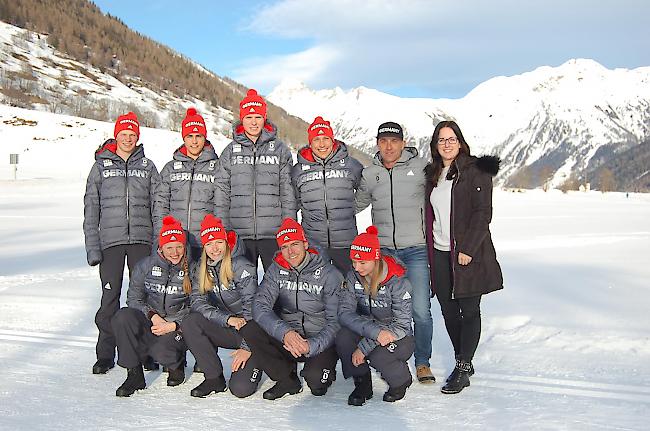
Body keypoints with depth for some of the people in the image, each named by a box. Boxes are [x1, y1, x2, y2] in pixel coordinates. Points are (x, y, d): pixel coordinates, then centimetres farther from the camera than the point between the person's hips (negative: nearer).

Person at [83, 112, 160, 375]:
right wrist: (92, 247, -2)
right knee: (110, 297, 0)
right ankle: (105, 355, 10)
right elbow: (91, 209, 6)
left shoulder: (147, 166, 10)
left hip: (142, 239, 1)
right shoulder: (101, 166, 8)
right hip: (111, 240, 0)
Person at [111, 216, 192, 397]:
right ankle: (134, 374, -16)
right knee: (123, 317, -28)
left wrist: (173, 325, -18)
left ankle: (177, 364, 8)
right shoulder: (146, 265, 1)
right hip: (149, 321, 3)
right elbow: (133, 298, 2)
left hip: (178, 326, -3)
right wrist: (153, 316, -16)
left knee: (160, 351, -33)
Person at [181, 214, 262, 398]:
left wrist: (246, 347, -23)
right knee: (189, 323, -23)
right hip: (225, 329, 5)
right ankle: (214, 378, -12)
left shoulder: (242, 267, -13)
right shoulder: (202, 270, 4)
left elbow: (252, 307, -17)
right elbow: (198, 302, -8)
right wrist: (228, 319, -24)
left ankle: (255, 363, 15)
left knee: (240, 389, -20)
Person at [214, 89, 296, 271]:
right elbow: (222, 192, 9)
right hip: (239, 233, 1)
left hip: (273, 232, -1)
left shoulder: (280, 149, 5)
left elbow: (287, 190, 5)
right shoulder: (230, 151, 9)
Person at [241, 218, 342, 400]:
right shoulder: (276, 270, 3)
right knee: (249, 329, -21)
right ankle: (288, 380, -6)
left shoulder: (329, 274, -7)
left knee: (315, 377, -32)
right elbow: (260, 306, -11)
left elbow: (335, 321, -11)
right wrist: (285, 332, -29)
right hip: (285, 339, 4)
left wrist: (311, 346, -27)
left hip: (320, 341, -3)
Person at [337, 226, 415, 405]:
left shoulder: (397, 281, -20)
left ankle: (402, 381, 2)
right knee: (343, 338, -28)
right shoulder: (353, 277, -8)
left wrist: (364, 347, -28)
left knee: (378, 356, -34)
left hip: (399, 338, -3)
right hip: (366, 333, 3)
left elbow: (402, 325, -22)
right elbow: (344, 313, -16)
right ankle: (362, 384, -5)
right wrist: (375, 331, -34)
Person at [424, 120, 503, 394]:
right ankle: (463, 362, 25)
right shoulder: (432, 174, 14)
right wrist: (429, 249, 11)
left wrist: (468, 249, -17)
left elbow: (483, 213, -12)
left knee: (469, 310, 0)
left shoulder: (476, 171, -6)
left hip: (468, 253, -6)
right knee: (448, 311, 10)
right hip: (439, 253, 6)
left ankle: (463, 369, 6)